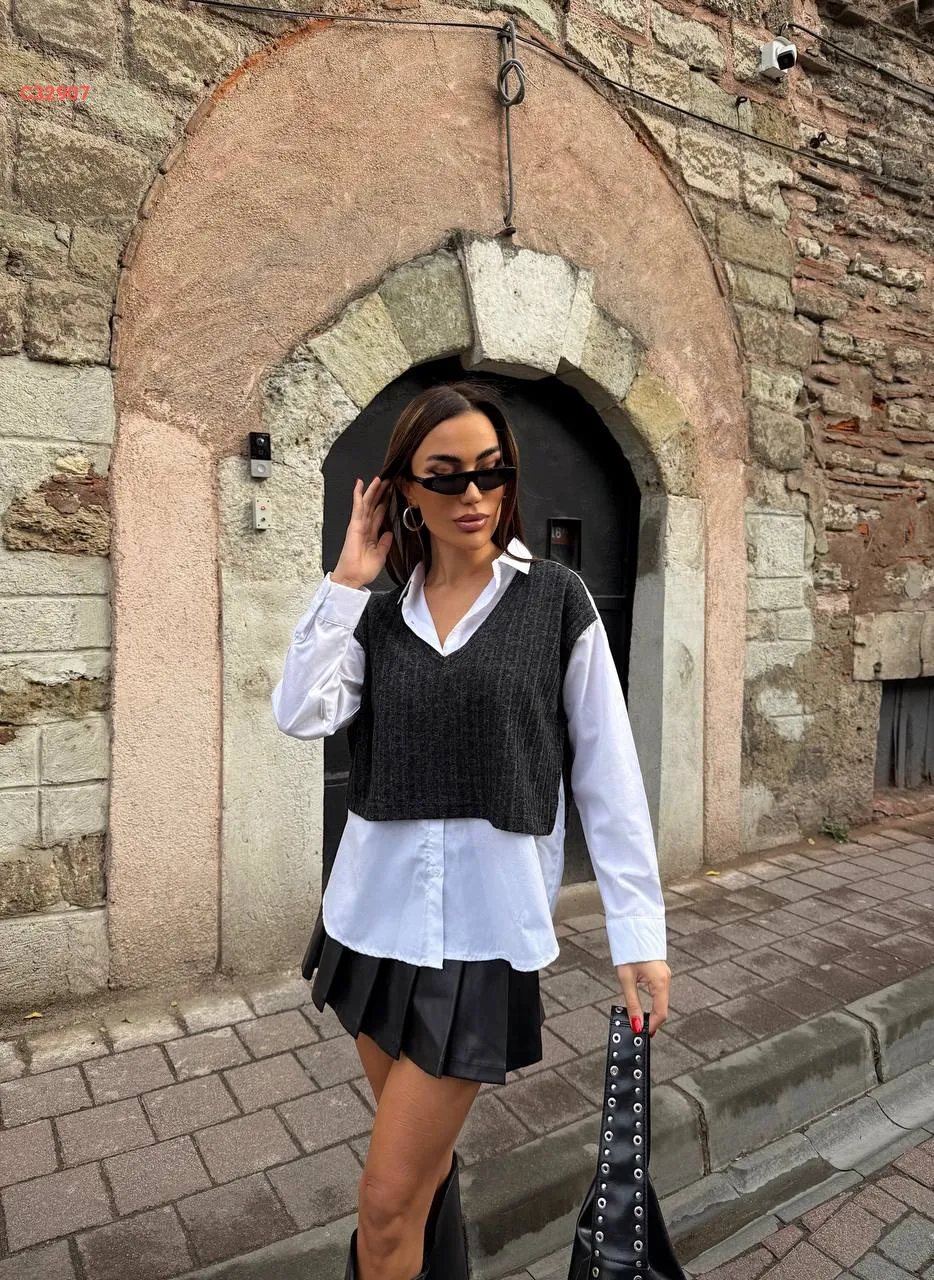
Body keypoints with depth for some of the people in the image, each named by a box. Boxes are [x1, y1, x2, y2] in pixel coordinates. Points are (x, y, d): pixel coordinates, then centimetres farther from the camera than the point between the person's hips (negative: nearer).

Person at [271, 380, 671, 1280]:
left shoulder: (556, 600, -5)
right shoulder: (380, 614, 5)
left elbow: (607, 776, -6)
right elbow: (298, 713, -11)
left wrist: (639, 932, -8)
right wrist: (348, 576, -8)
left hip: (484, 926, -4)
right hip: (376, 911, 4)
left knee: (388, 1203, 1)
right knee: (423, 1157, 23)